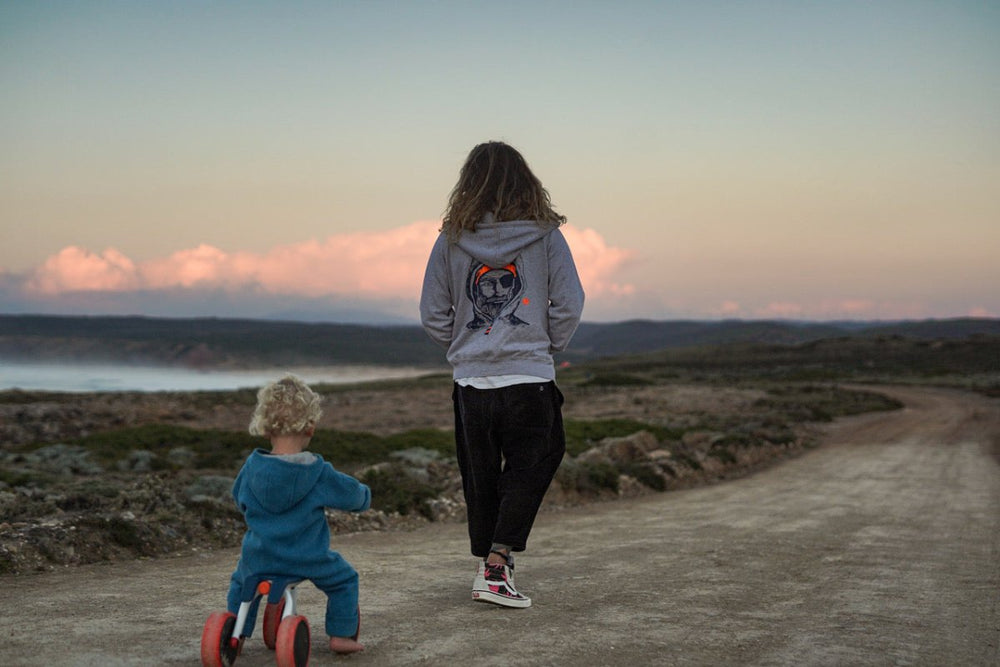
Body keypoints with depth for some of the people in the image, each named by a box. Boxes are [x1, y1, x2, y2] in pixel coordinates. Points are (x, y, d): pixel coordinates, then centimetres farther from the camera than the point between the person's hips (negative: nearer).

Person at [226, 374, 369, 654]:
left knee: (240, 581, 33)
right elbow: (352, 493, -1)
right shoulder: (319, 473, -14)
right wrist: (364, 496, 23)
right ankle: (342, 634, 18)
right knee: (344, 580, 22)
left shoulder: (252, 467, -6)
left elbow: (239, 498, 13)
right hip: (307, 558, -2)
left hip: (259, 557, 3)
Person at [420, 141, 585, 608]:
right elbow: (569, 305, -4)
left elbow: (432, 315, 3)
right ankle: (496, 567, 0)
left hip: (470, 381, 2)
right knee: (527, 472, 10)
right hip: (529, 379, -2)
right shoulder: (545, 236, -4)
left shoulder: (450, 240, 1)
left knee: (480, 479, 16)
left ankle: (488, 569, 23)